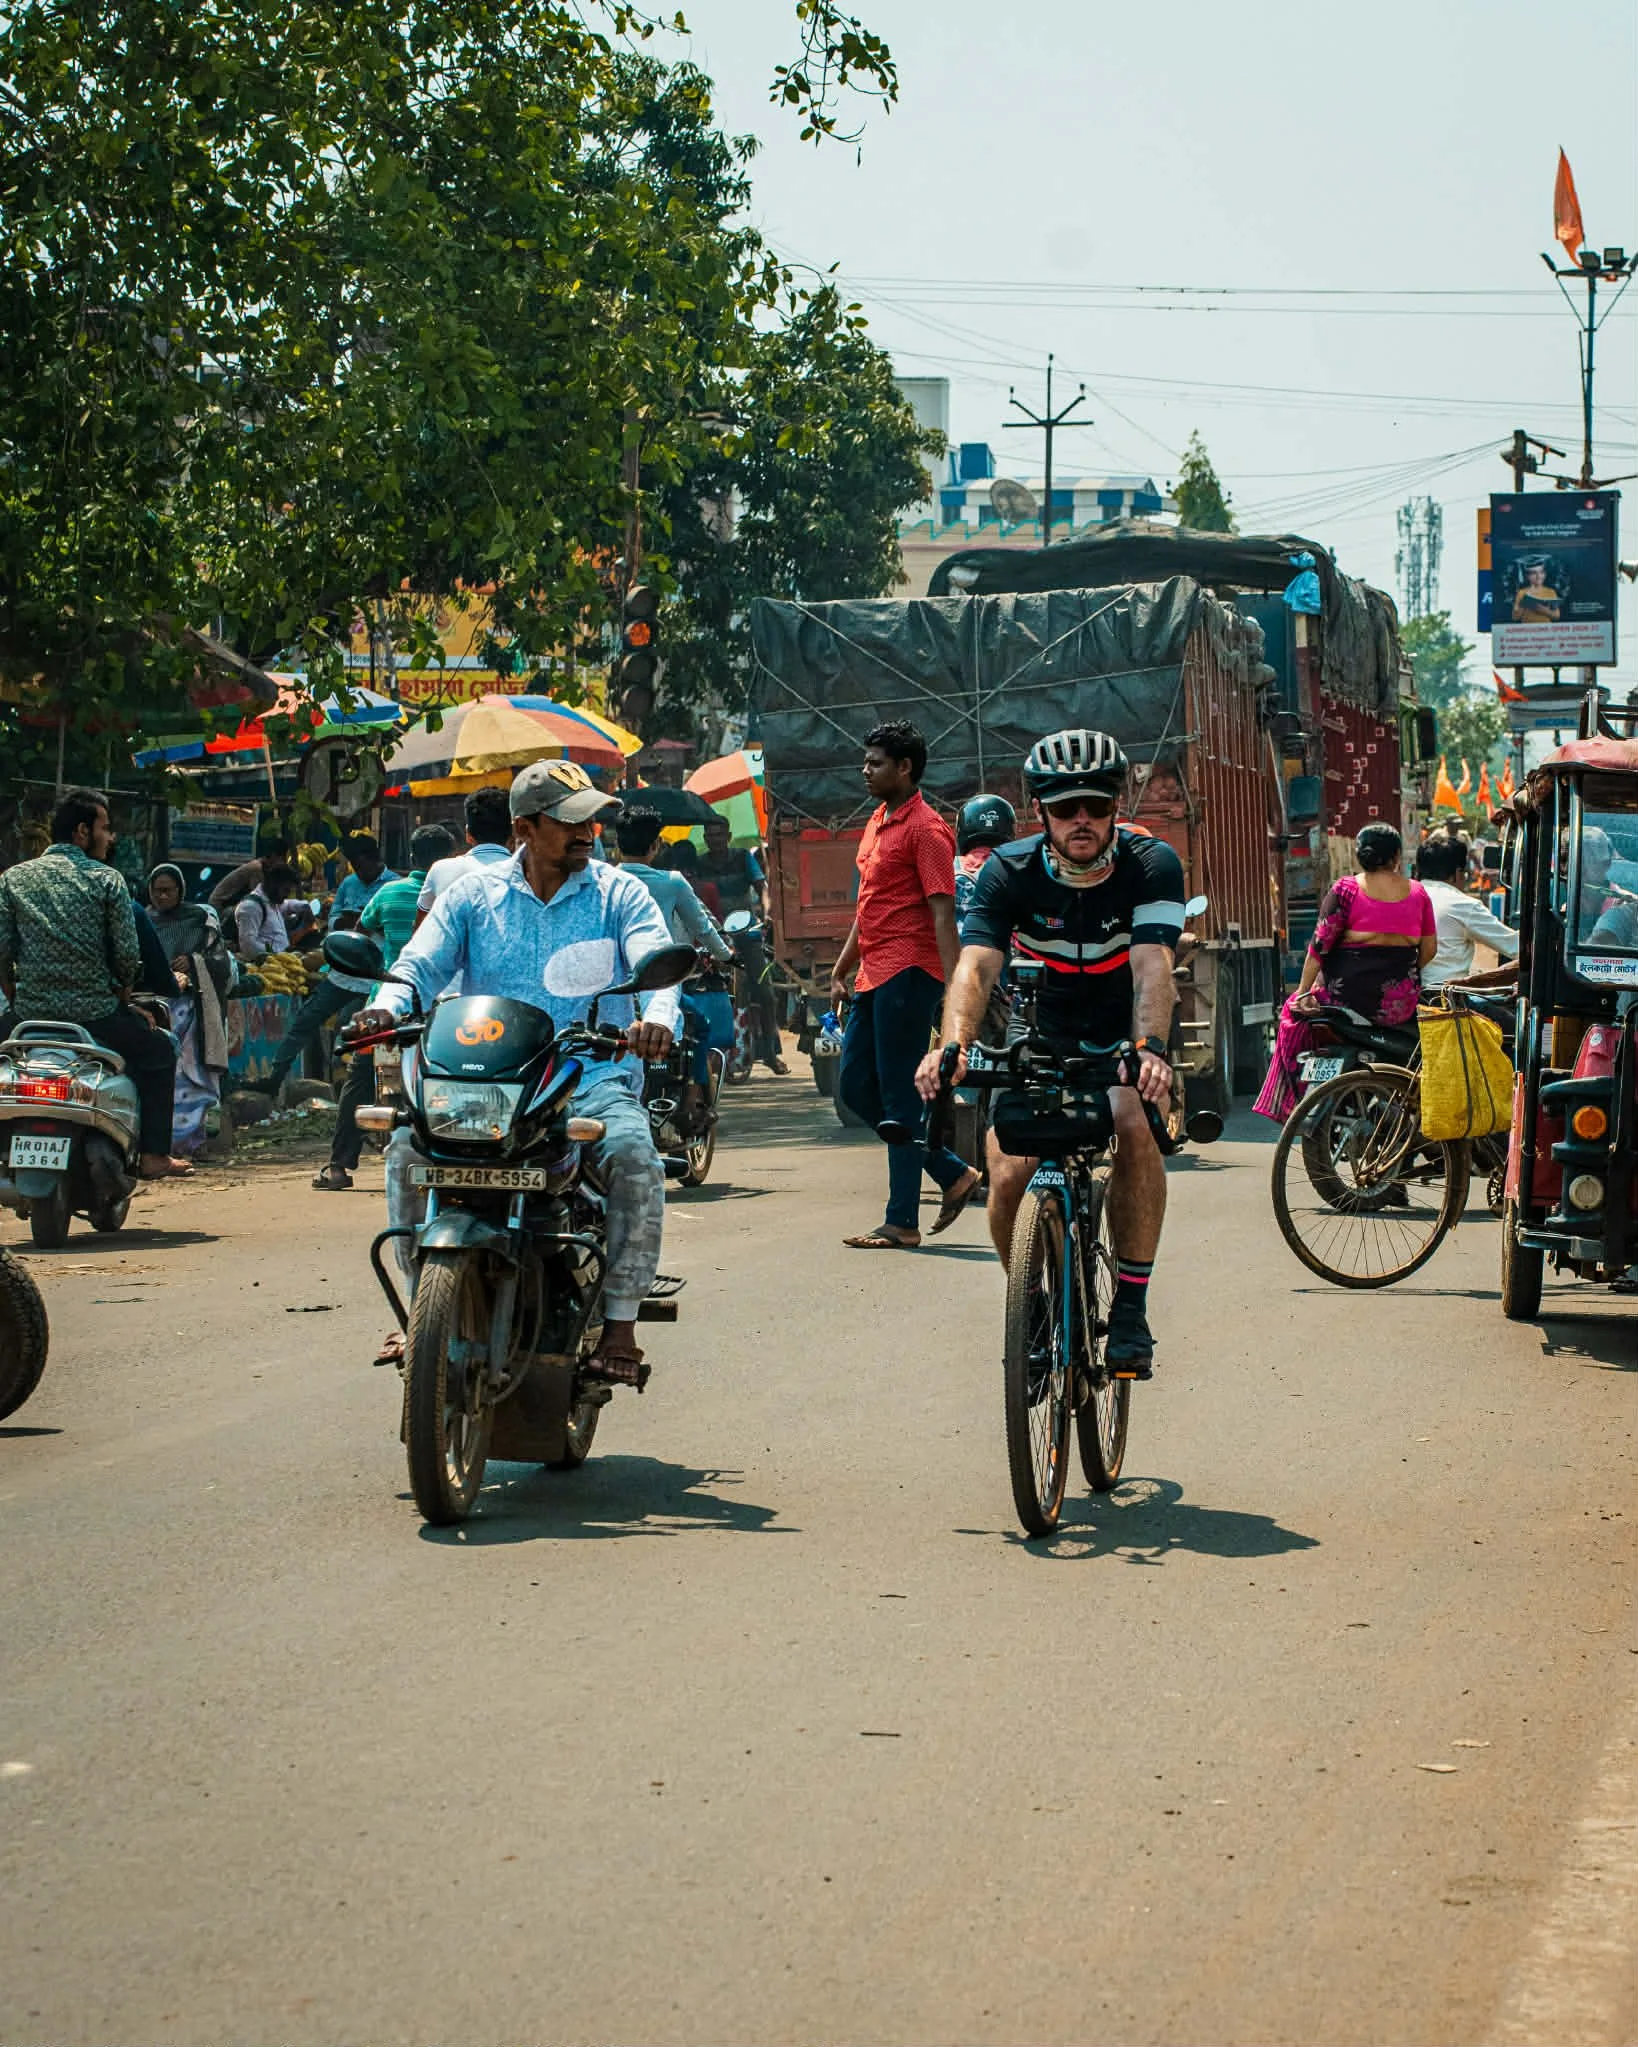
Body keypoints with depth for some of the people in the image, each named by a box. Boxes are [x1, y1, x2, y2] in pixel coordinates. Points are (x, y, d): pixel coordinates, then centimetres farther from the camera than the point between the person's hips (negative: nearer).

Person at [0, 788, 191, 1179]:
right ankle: (153, 1156, 16)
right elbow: (128, 954, -6)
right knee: (158, 1049, 21)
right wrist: (123, 993, 13)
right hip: (95, 1012, -3)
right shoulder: (106, 879, -2)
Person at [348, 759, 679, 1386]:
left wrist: (658, 1018, -32)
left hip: (594, 1080, -1)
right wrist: (389, 1005, -22)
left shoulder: (620, 893, 7)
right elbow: (421, 963, 3)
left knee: (633, 1156, -33)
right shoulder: (474, 895, 12)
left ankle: (619, 1323, -23)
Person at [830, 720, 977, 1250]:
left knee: (899, 1095, -6)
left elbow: (943, 913, -17)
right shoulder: (878, 822, 17)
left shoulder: (925, 829, -11)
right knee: (856, 1086, 10)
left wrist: (951, 988, -23)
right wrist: (842, 971, 25)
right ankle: (954, 1175, 17)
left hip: (908, 974, -10)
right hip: (874, 977, 10)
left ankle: (902, 1223, -1)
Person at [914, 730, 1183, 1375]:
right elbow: (976, 966, -31)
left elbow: (1152, 966, -34)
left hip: (1120, 1038, -1)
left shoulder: (1151, 864, -19)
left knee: (1134, 1125, -32)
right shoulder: (1010, 871, -17)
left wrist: (1150, 1047, -53)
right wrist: (953, 1045, -51)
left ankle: (1131, 1311, -21)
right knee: (1010, 1176, -18)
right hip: (1039, 1038, 1)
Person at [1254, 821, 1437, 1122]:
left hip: (1348, 994, -3)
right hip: (1400, 1004, 3)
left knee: (1297, 1013, 23)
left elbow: (1321, 944, -7)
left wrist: (1303, 991, -1)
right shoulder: (1417, 892, 6)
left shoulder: (1345, 889, -3)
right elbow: (1429, 949, 9)